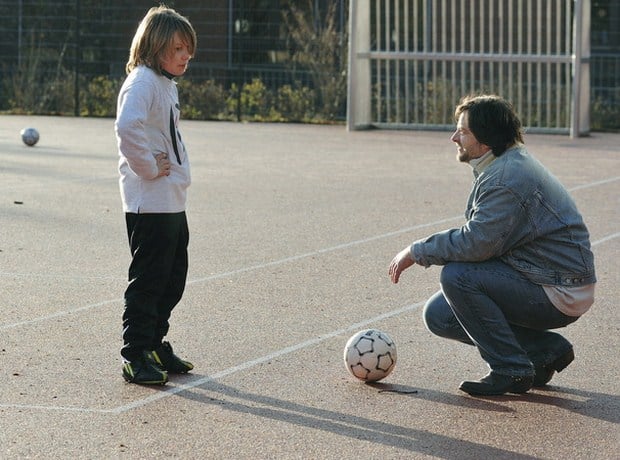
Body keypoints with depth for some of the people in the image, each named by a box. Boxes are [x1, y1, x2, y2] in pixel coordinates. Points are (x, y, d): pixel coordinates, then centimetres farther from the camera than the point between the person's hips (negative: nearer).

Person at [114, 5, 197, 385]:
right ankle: (135, 357, 3)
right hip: (150, 204, -10)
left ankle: (155, 347, 26)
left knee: (172, 280, 15)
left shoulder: (167, 84, 16)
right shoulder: (143, 81, -14)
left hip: (173, 203, 10)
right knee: (148, 281, -4)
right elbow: (128, 127, -32)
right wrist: (148, 168, -21)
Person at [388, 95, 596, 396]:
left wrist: (416, 252, -16)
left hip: (558, 295, -10)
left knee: (457, 275, -24)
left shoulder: (507, 179, -23)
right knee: (439, 315, 6)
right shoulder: (501, 166, 11)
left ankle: (511, 371, -13)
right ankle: (545, 349, 10)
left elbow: (475, 242, -28)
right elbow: (480, 237, 17)